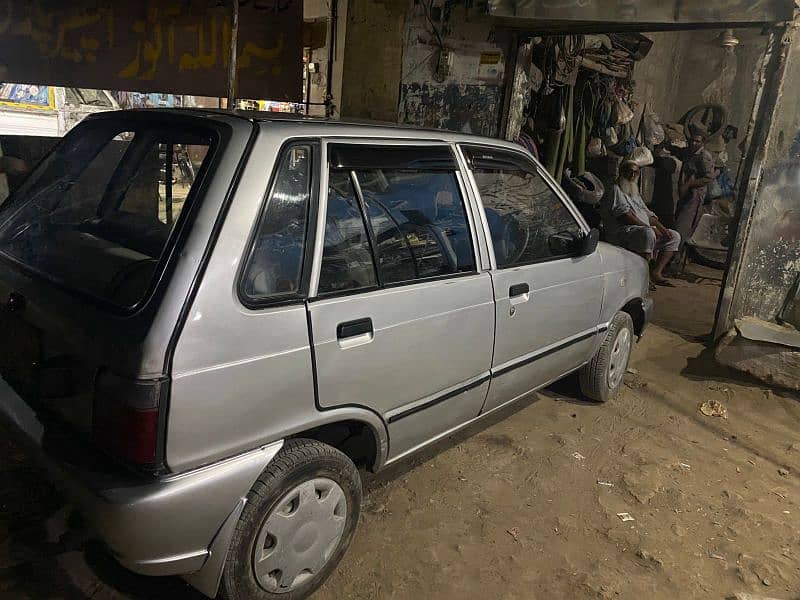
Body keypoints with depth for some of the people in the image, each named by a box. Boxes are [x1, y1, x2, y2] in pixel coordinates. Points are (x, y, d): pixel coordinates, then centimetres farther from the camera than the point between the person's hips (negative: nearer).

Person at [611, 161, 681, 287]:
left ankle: (656, 273, -4)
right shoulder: (617, 189, 2)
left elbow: (649, 214, 26)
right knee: (648, 233, -37)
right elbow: (625, 215, -12)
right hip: (626, 231, -9)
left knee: (675, 236, 6)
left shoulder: (636, 193, 30)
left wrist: (661, 228, 7)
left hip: (646, 229, 9)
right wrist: (649, 227, -15)